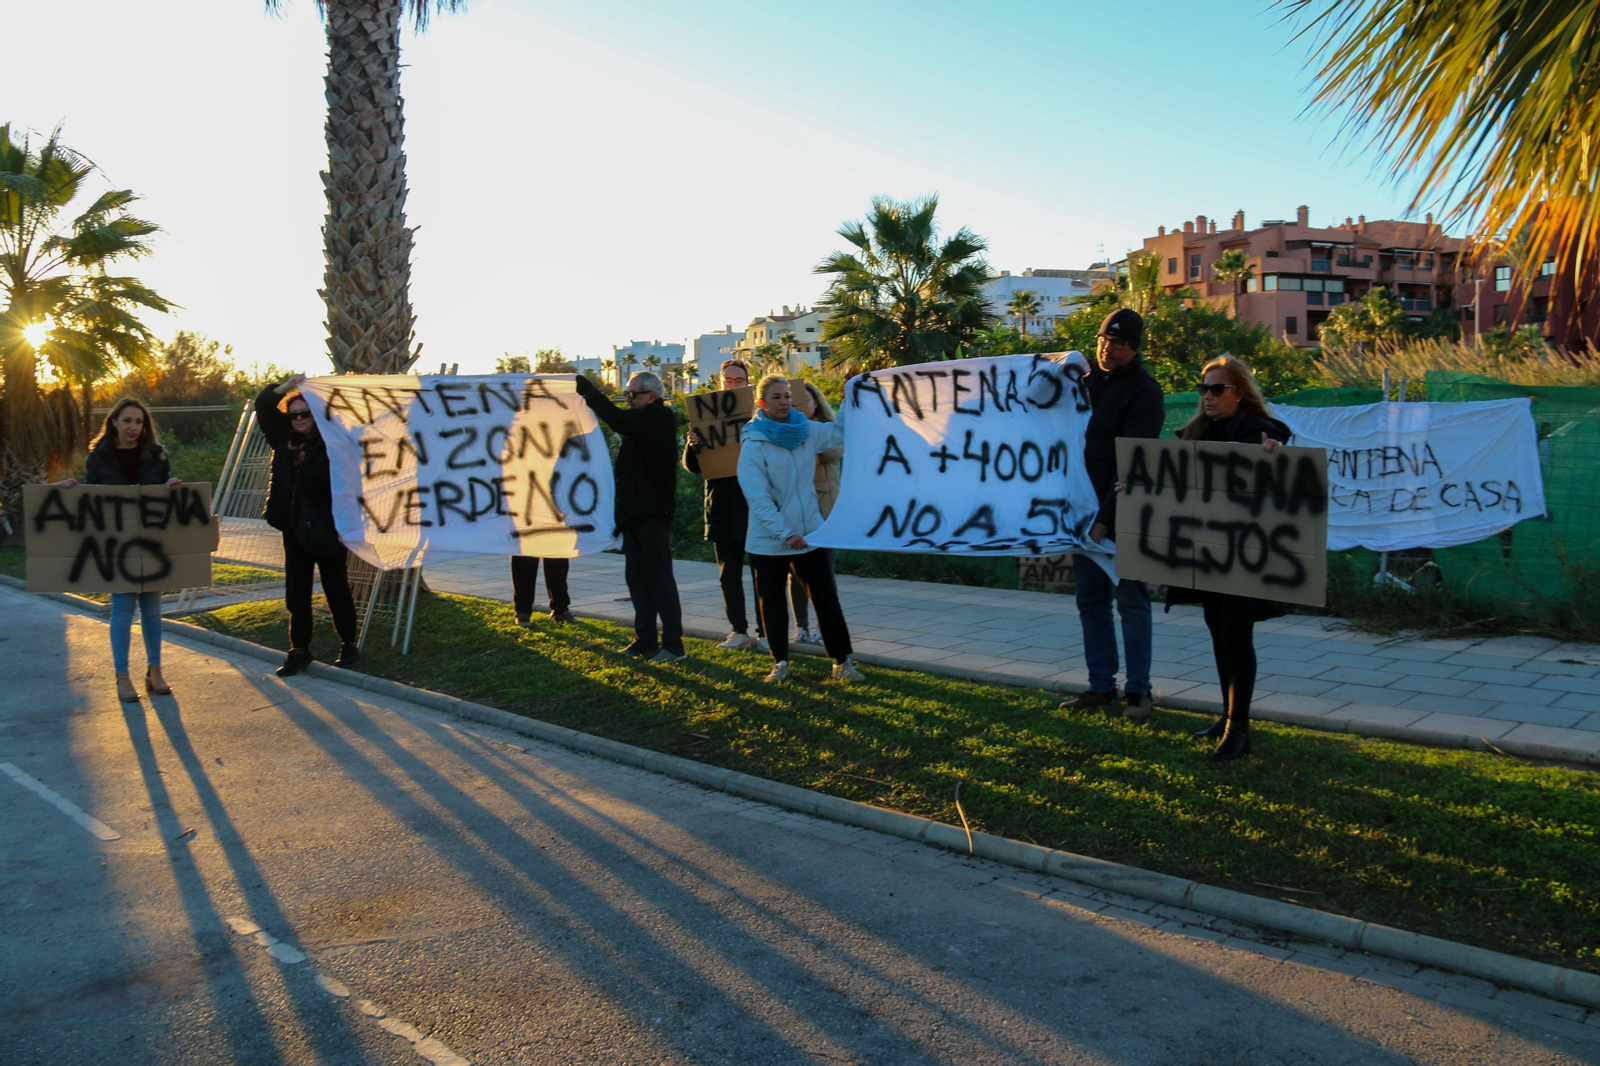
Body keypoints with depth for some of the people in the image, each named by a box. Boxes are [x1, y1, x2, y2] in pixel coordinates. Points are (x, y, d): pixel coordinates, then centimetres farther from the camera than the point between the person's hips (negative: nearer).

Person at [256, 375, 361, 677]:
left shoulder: (331, 443, -13)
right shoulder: (284, 439, 5)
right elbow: (263, 406, 11)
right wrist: (287, 386, -4)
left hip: (325, 530, -6)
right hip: (294, 529, 6)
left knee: (337, 590, 8)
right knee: (296, 593, 10)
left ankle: (349, 645, 21)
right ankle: (299, 650, 18)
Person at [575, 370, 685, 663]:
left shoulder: (658, 418, -14)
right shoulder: (644, 421, 18)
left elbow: (617, 419, -26)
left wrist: (584, 387, -19)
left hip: (652, 512, -10)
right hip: (635, 512, 10)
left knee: (659, 577, -8)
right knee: (637, 578, 12)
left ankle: (673, 644, -5)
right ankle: (646, 641, 18)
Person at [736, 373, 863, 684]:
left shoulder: (807, 431, 4)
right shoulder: (754, 443, -9)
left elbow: (842, 432, 18)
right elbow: (757, 497, -13)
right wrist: (785, 534, -18)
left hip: (809, 533, 3)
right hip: (769, 539, -3)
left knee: (826, 598, 3)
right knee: (772, 603, 7)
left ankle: (843, 661, 9)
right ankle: (780, 662, 20)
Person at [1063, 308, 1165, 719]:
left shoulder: (1143, 392, -10)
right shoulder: (1088, 379, 11)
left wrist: (1106, 518, -20)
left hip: (1124, 515, -7)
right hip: (1086, 511, 7)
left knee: (1131, 600, 0)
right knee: (1090, 600, 9)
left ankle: (1138, 690, 8)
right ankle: (1101, 685, 18)